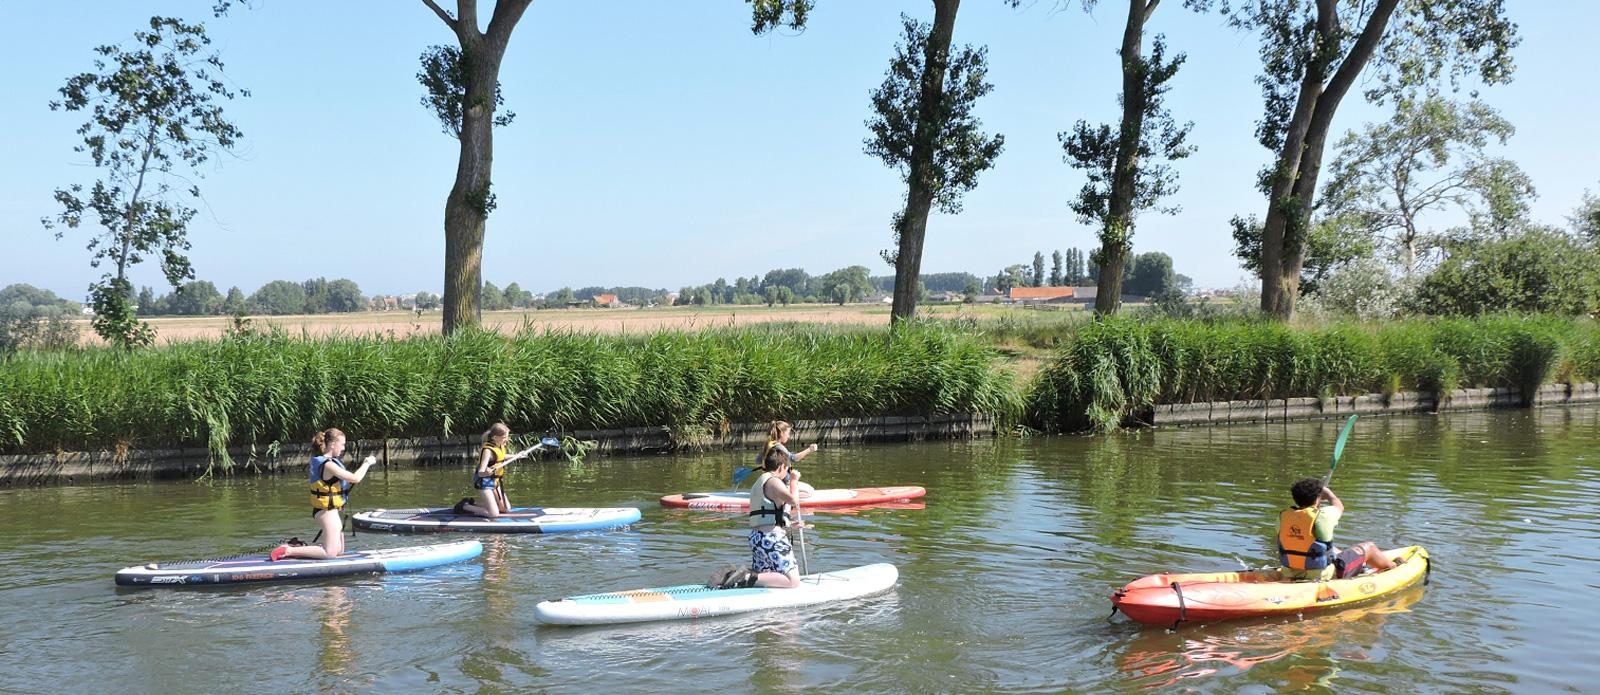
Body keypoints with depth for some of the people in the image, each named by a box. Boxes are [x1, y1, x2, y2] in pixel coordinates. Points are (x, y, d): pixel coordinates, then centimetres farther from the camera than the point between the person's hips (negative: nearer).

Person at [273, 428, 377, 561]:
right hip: (327, 511, -10)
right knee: (330, 553, -8)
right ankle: (289, 551, -8)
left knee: (339, 551, 16)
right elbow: (355, 478, -21)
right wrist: (367, 463, -10)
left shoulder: (322, 461, 10)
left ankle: (297, 548, 16)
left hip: (331, 511, 10)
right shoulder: (328, 465, -22)